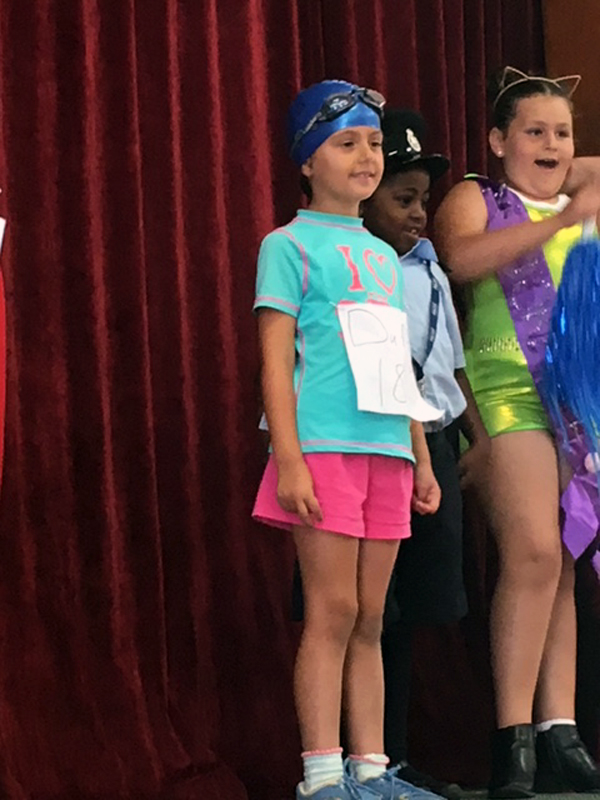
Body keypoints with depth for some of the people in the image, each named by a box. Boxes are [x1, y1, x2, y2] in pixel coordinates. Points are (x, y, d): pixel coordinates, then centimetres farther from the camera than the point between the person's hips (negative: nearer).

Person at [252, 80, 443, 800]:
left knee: (370, 619, 7)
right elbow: (276, 361, -7)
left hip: (386, 451, 6)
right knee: (332, 612, -9)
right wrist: (289, 458, -15)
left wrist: (421, 457, 18)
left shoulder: (384, 257, 20)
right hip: (324, 448, -6)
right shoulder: (291, 245, 0)